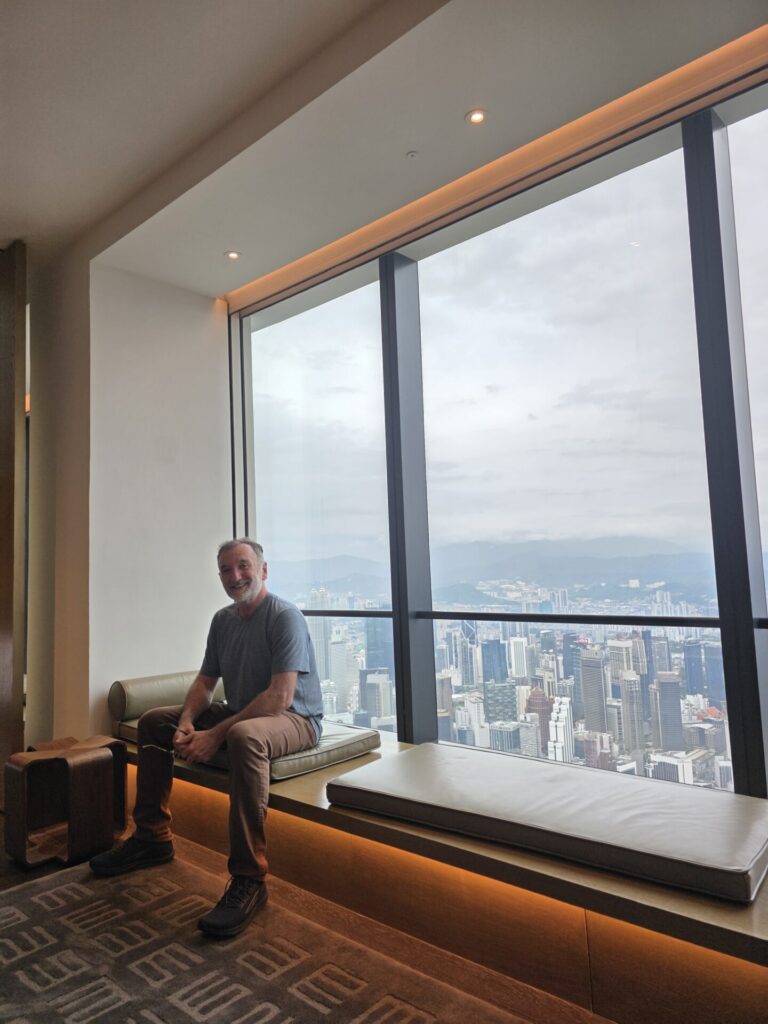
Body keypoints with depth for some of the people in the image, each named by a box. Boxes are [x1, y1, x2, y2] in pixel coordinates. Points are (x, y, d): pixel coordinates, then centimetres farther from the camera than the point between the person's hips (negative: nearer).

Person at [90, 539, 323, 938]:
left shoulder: (285, 616, -19)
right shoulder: (223, 619, 7)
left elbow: (281, 697, -27)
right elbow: (205, 681, 11)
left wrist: (215, 735, -27)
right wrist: (186, 722, -10)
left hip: (294, 719, -8)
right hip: (238, 713, 9)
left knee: (244, 736, -41)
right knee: (153, 721, 7)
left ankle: (249, 879, -31)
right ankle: (152, 838, 17)